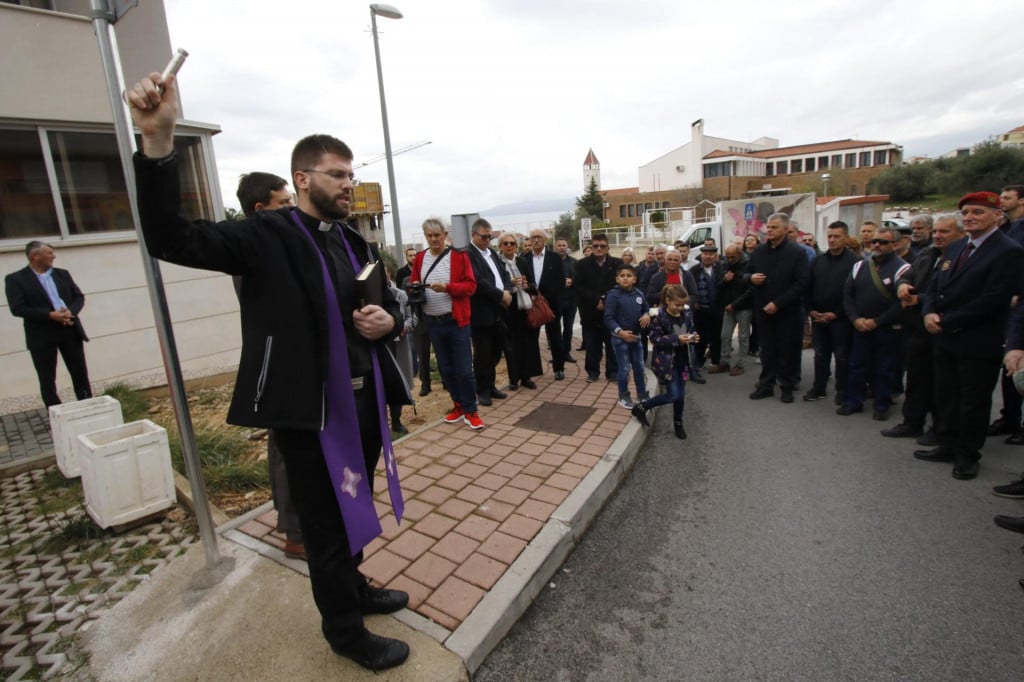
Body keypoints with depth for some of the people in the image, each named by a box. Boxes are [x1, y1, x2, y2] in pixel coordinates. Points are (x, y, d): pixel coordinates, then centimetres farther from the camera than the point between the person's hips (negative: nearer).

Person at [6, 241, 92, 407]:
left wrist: (71, 311, -11)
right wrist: (50, 315, -20)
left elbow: (79, 297, 10)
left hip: (70, 329, 4)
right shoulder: (15, 279, -2)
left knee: (80, 374, 7)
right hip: (42, 335, -3)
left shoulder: (62, 274, 11)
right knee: (47, 380, 3)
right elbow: (17, 309, -10)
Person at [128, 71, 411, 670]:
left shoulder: (358, 243, 11)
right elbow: (170, 238, -20)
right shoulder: (267, 236, -9)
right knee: (327, 522, 10)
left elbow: (391, 304, 18)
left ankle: (354, 586, 48)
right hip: (309, 408, -6)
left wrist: (388, 320, -6)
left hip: (366, 398, 7)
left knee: (355, 508, 23)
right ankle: (345, 629, 33)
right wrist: (159, 141, -33)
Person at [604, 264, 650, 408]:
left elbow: (646, 308, 15)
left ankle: (642, 394, 31)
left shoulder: (639, 294, 0)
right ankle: (624, 397, 21)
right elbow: (608, 318, -16)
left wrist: (647, 315, -9)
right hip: (620, 338, -5)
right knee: (624, 369, 4)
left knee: (639, 367, 14)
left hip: (636, 336, 5)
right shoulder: (613, 295, -14)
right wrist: (620, 332, -25)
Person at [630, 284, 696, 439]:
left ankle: (678, 423, 33)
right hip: (666, 360, -6)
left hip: (682, 359, 6)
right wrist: (676, 339, -24)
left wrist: (693, 337, -7)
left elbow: (690, 330, 16)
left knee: (681, 395, 12)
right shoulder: (660, 316, -16)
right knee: (674, 395, -9)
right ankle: (641, 407, 9)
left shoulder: (686, 314, 3)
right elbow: (655, 338, -16)